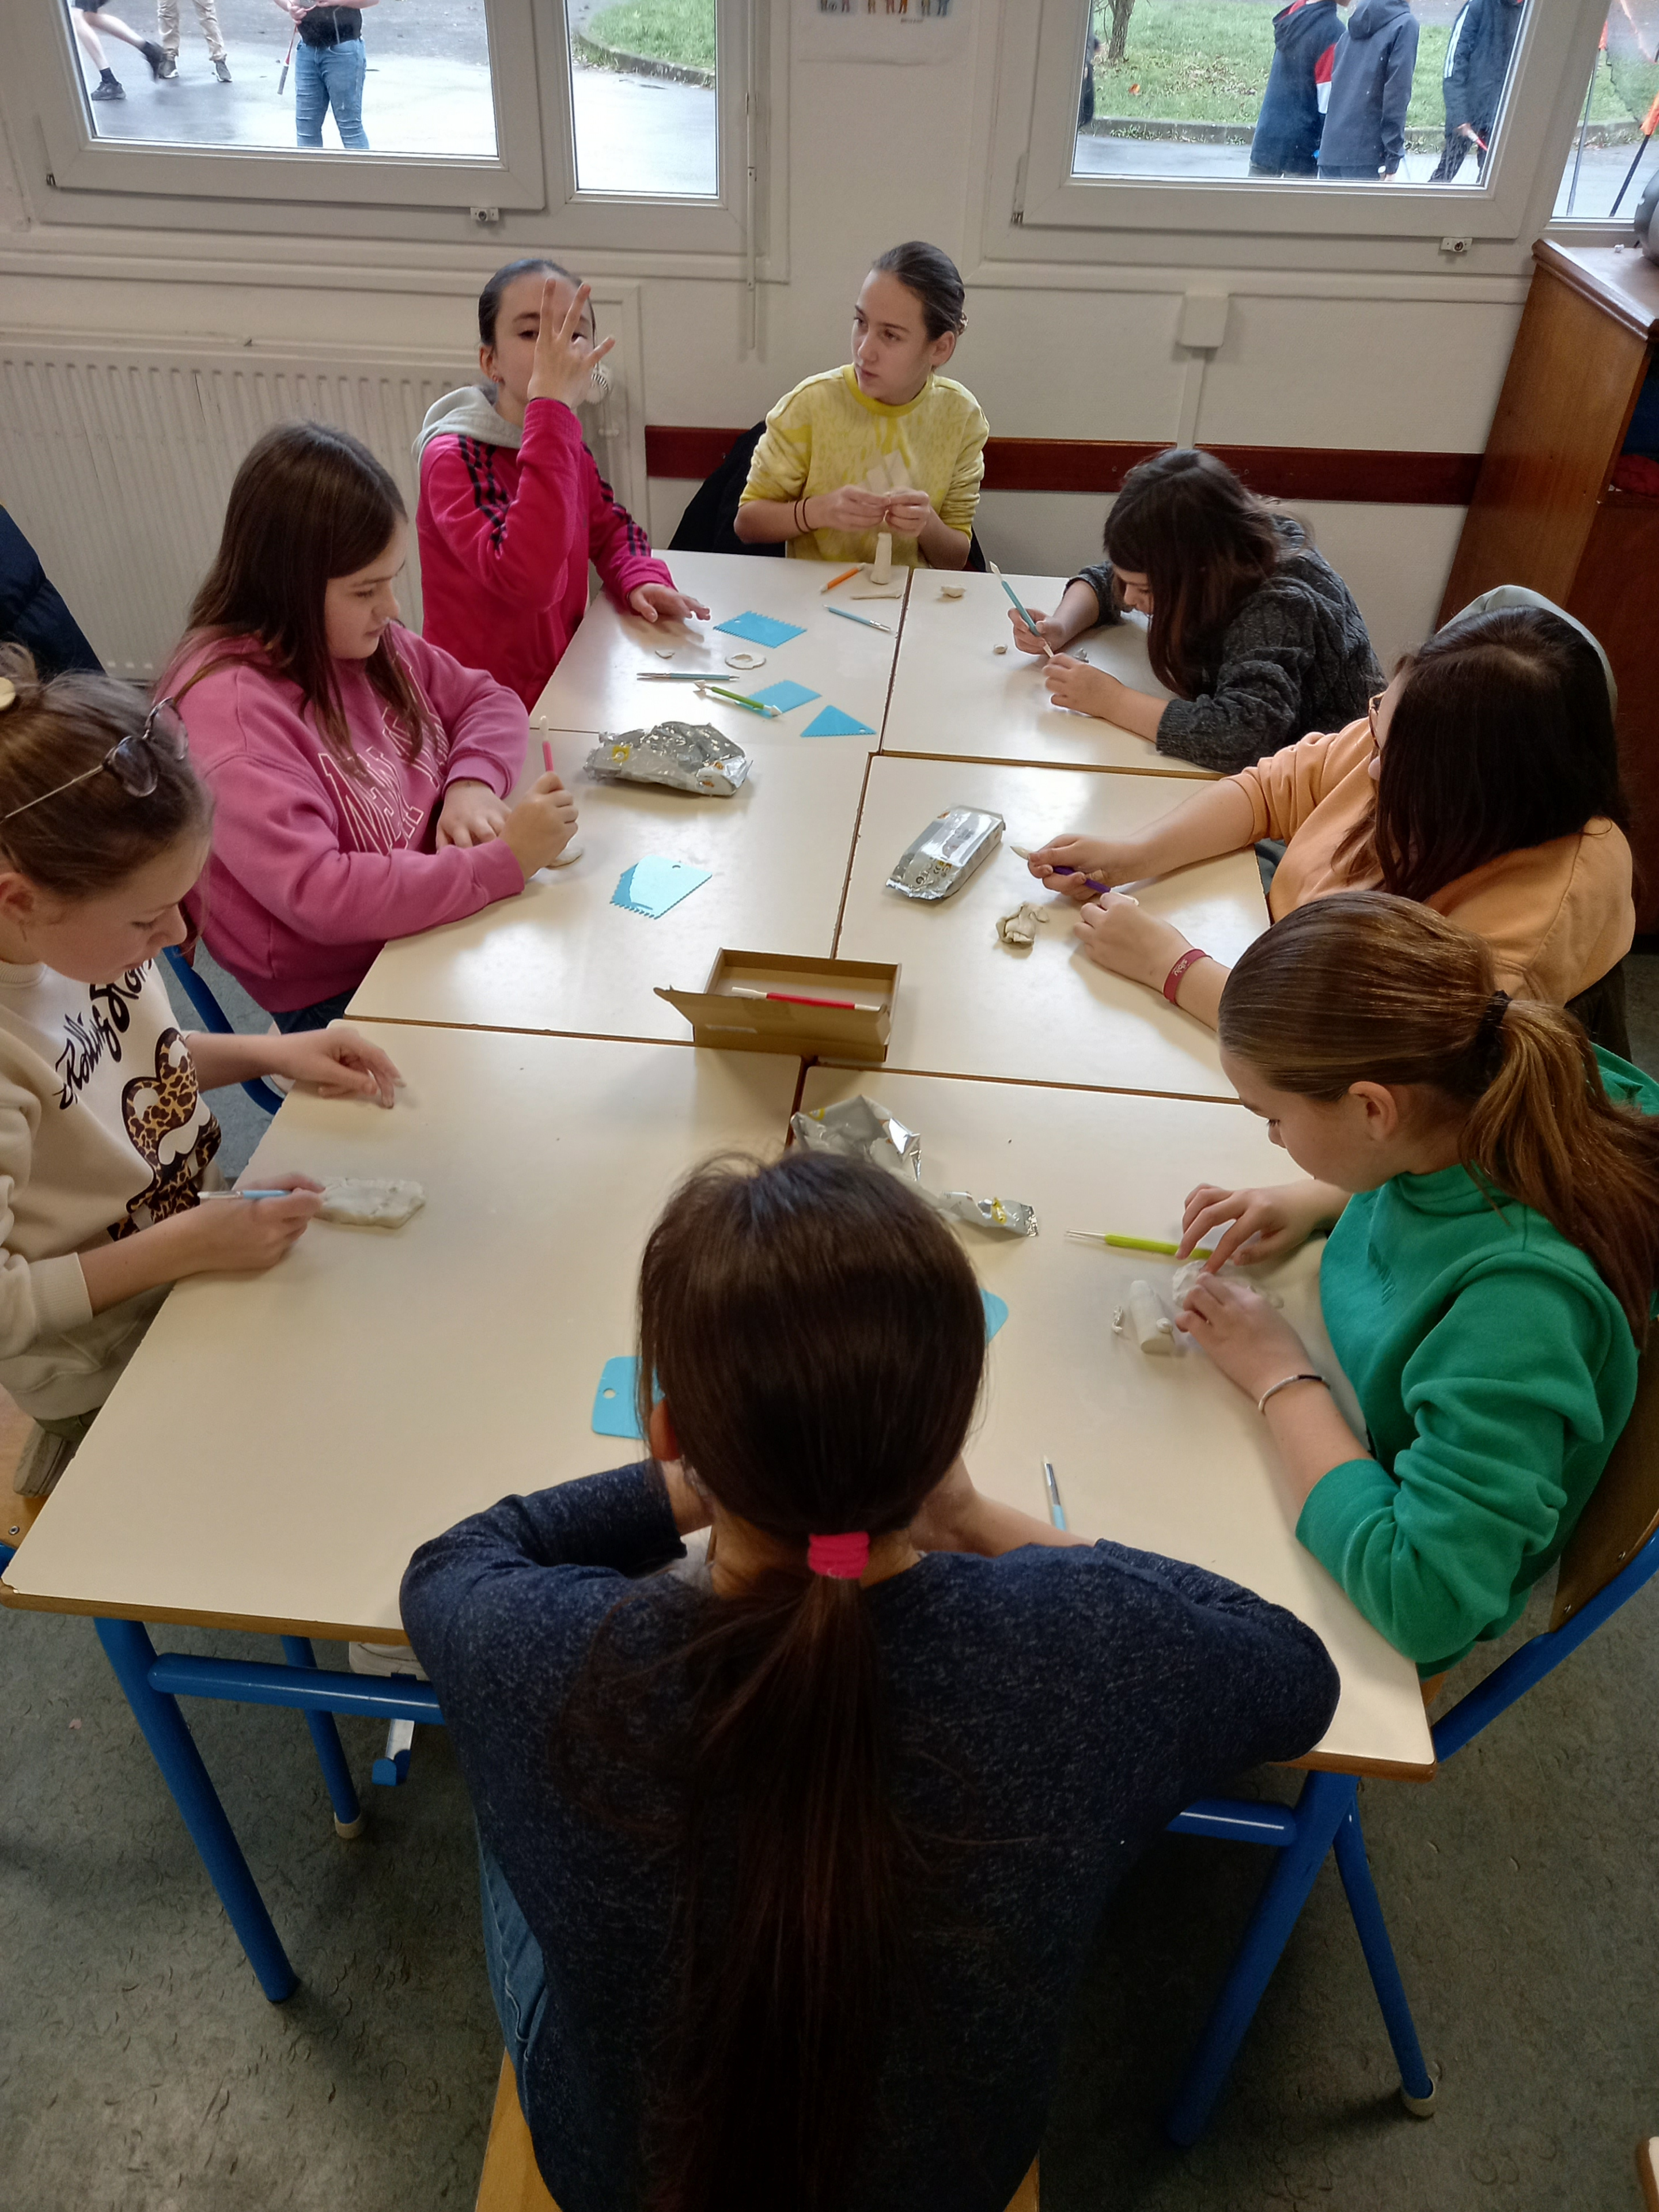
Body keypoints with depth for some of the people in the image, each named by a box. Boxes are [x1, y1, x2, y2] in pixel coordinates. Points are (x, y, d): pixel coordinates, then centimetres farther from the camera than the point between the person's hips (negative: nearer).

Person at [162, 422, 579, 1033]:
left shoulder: (365, 640, 4)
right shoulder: (227, 708, -21)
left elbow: (488, 701, 16)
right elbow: (320, 895, -29)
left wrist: (473, 783, -7)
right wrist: (505, 860, -29)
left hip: (437, 923, 8)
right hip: (341, 998, -8)